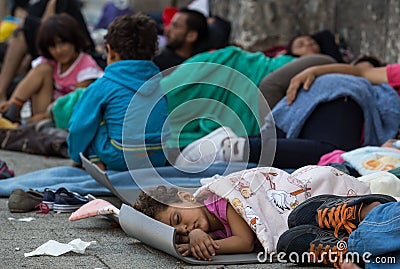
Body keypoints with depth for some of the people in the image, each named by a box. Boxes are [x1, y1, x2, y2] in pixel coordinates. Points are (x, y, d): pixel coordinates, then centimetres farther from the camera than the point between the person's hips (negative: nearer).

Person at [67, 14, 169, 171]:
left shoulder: (103, 86, -3)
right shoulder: (161, 82, 9)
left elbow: (80, 127, 2)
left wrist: (76, 158, 20)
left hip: (120, 160, -5)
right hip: (160, 160, 5)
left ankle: (97, 163, -2)